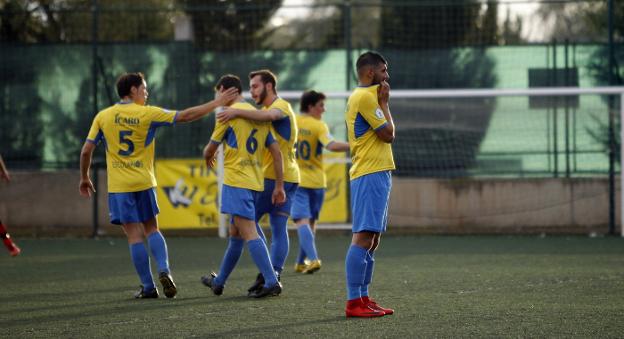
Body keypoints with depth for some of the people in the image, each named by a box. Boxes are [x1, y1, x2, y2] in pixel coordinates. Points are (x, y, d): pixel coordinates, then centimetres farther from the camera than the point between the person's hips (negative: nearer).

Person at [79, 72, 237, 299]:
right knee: (152, 230, 15)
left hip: (119, 186, 0)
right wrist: (217, 103, 4)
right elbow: (185, 116, -3)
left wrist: (84, 178, 16)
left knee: (134, 236, 1)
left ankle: (148, 287, 2)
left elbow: (86, 151, 1)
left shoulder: (103, 117, 0)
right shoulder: (147, 114, -5)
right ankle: (164, 270, -6)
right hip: (144, 183, 0)